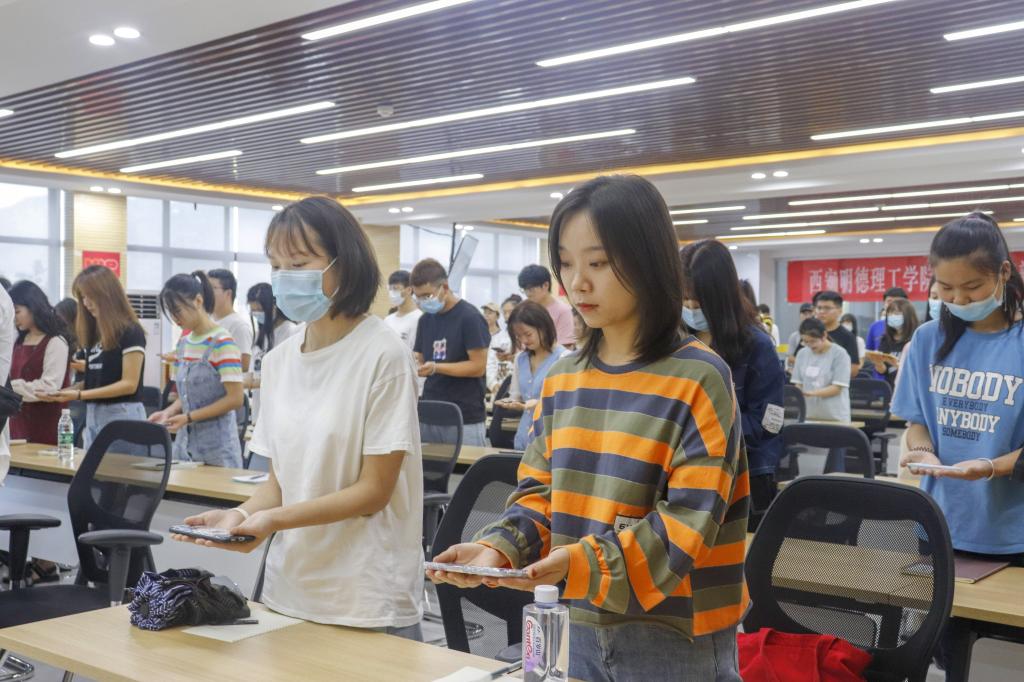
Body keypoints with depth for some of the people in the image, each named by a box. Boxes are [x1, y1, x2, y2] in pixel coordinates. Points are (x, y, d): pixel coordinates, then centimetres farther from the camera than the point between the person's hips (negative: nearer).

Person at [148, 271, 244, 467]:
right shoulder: (183, 342, 10)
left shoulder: (222, 342, -12)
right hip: (185, 441, 7)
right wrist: (169, 412, -3)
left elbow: (235, 399, -16)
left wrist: (188, 417, -18)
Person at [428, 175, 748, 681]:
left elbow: (689, 519, -18)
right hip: (583, 627, 5)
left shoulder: (699, 378, -13)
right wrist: (500, 548, -11)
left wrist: (585, 562, -27)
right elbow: (540, 490, 8)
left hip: (674, 637, -5)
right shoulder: (562, 378, 5)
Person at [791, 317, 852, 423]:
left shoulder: (840, 354, -5)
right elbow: (798, 384, 12)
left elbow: (837, 388, -9)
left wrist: (812, 393, -22)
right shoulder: (802, 354, 9)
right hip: (807, 416, 4)